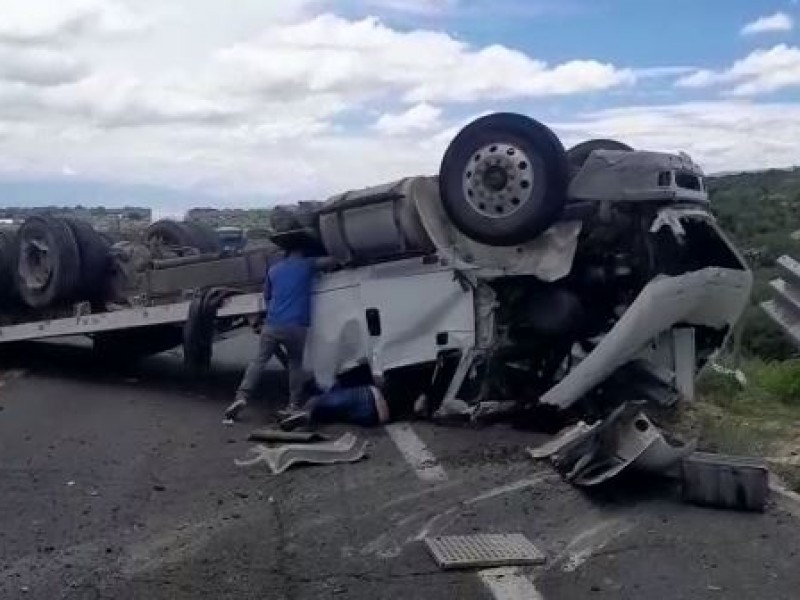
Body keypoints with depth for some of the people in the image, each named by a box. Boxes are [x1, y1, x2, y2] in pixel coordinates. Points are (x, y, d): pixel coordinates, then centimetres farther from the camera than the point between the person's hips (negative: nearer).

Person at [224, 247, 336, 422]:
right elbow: (331, 261, 22)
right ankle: (294, 405, 10)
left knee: (259, 361, 6)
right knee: (295, 363, 15)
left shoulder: (273, 269, 18)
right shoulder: (307, 265, 9)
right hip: (296, 326, -2)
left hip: (272, 324, 2)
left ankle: (241, 397, -8)